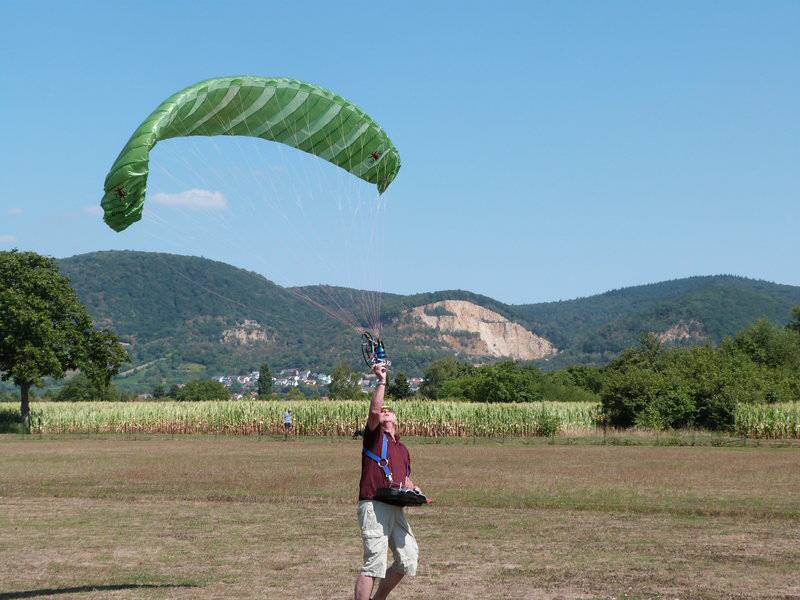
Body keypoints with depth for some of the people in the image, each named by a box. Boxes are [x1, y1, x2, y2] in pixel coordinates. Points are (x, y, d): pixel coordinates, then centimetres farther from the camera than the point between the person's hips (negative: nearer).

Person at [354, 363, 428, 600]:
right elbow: (374, 411, -13)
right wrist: (382, 381, -12)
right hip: (374, 507, -7)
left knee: (408, 560, 6)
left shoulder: (403, 449, 24)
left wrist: (413, 489, 11)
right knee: (374, 563, -12)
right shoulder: (374, 436, 5)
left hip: (397, 509, 7)